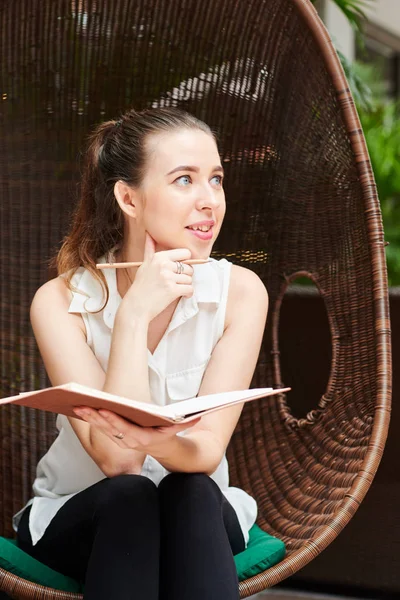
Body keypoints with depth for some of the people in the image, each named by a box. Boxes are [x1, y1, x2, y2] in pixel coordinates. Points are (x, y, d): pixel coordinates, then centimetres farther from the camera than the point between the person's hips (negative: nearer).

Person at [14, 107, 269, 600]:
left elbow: (206, 452, -20)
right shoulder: (61, 301, -17)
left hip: (198, 520, 1)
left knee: (189, 491, -31)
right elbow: (116, 461, -25)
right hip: (77, 519, -1)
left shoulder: (240, 291, -14)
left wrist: (155, 441, -44)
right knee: (128, 497, -32)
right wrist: (135, 314, -30)